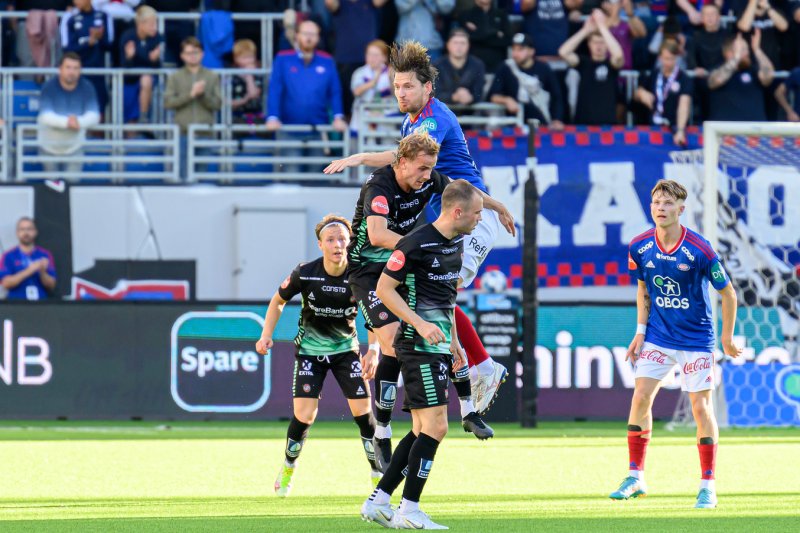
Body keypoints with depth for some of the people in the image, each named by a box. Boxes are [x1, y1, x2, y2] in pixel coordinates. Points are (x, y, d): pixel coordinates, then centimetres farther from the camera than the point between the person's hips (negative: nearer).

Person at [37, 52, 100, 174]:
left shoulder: (87, 88, -10)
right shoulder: (49, 87, -16)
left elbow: (94, 116, -18)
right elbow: (45, 116, -27)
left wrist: (79, 122, -41)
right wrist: (66, 122, -46)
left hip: (74, 145, 1)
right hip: (50, 145, -1)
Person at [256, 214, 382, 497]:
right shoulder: (305, 274, -18)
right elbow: (278, 301, 1)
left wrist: (373, 349, -21)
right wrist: (267, 334, -8)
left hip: (346, 348, 1)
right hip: (310, 349, -1)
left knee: (362, 410, -8)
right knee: (304, 415, -10)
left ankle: (378, 473, 8)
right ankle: (288, 468, 18)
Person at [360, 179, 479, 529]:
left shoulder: (456, 244, 13)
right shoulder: (416, 244, -15)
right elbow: (384, 288, -13)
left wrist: (452, 340, 22)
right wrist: (420, 324, -21)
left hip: (437, 346, 10)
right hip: (419, 345, -10)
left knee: (422, 431, 9)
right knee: (435, 427, -13)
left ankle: (377, 502, 14)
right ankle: (409, 511, -8)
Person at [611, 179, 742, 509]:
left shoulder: (699, 250, -18)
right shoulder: (639, 247, -6)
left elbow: (728, 293, -6)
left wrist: (727, 338, -2)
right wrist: (641, 331, 3)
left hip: (696, 339, -4)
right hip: (657, 337, 4)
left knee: (700, 406, -5)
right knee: (640, 397, -6)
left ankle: (708, 486, 3)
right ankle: (635, 478, 4)